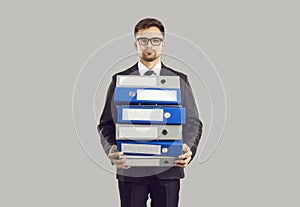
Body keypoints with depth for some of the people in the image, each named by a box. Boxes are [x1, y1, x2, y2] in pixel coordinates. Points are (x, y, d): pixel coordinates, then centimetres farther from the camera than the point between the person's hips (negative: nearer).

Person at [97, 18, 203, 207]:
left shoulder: (179, 80, 10)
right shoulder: (119, 80, 8)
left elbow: (192, 122, 6)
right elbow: (106, 123, 6)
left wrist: (189, 149, -13)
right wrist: (110, 149, -13)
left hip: (168, 169, 0)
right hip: (130, 169, 0)